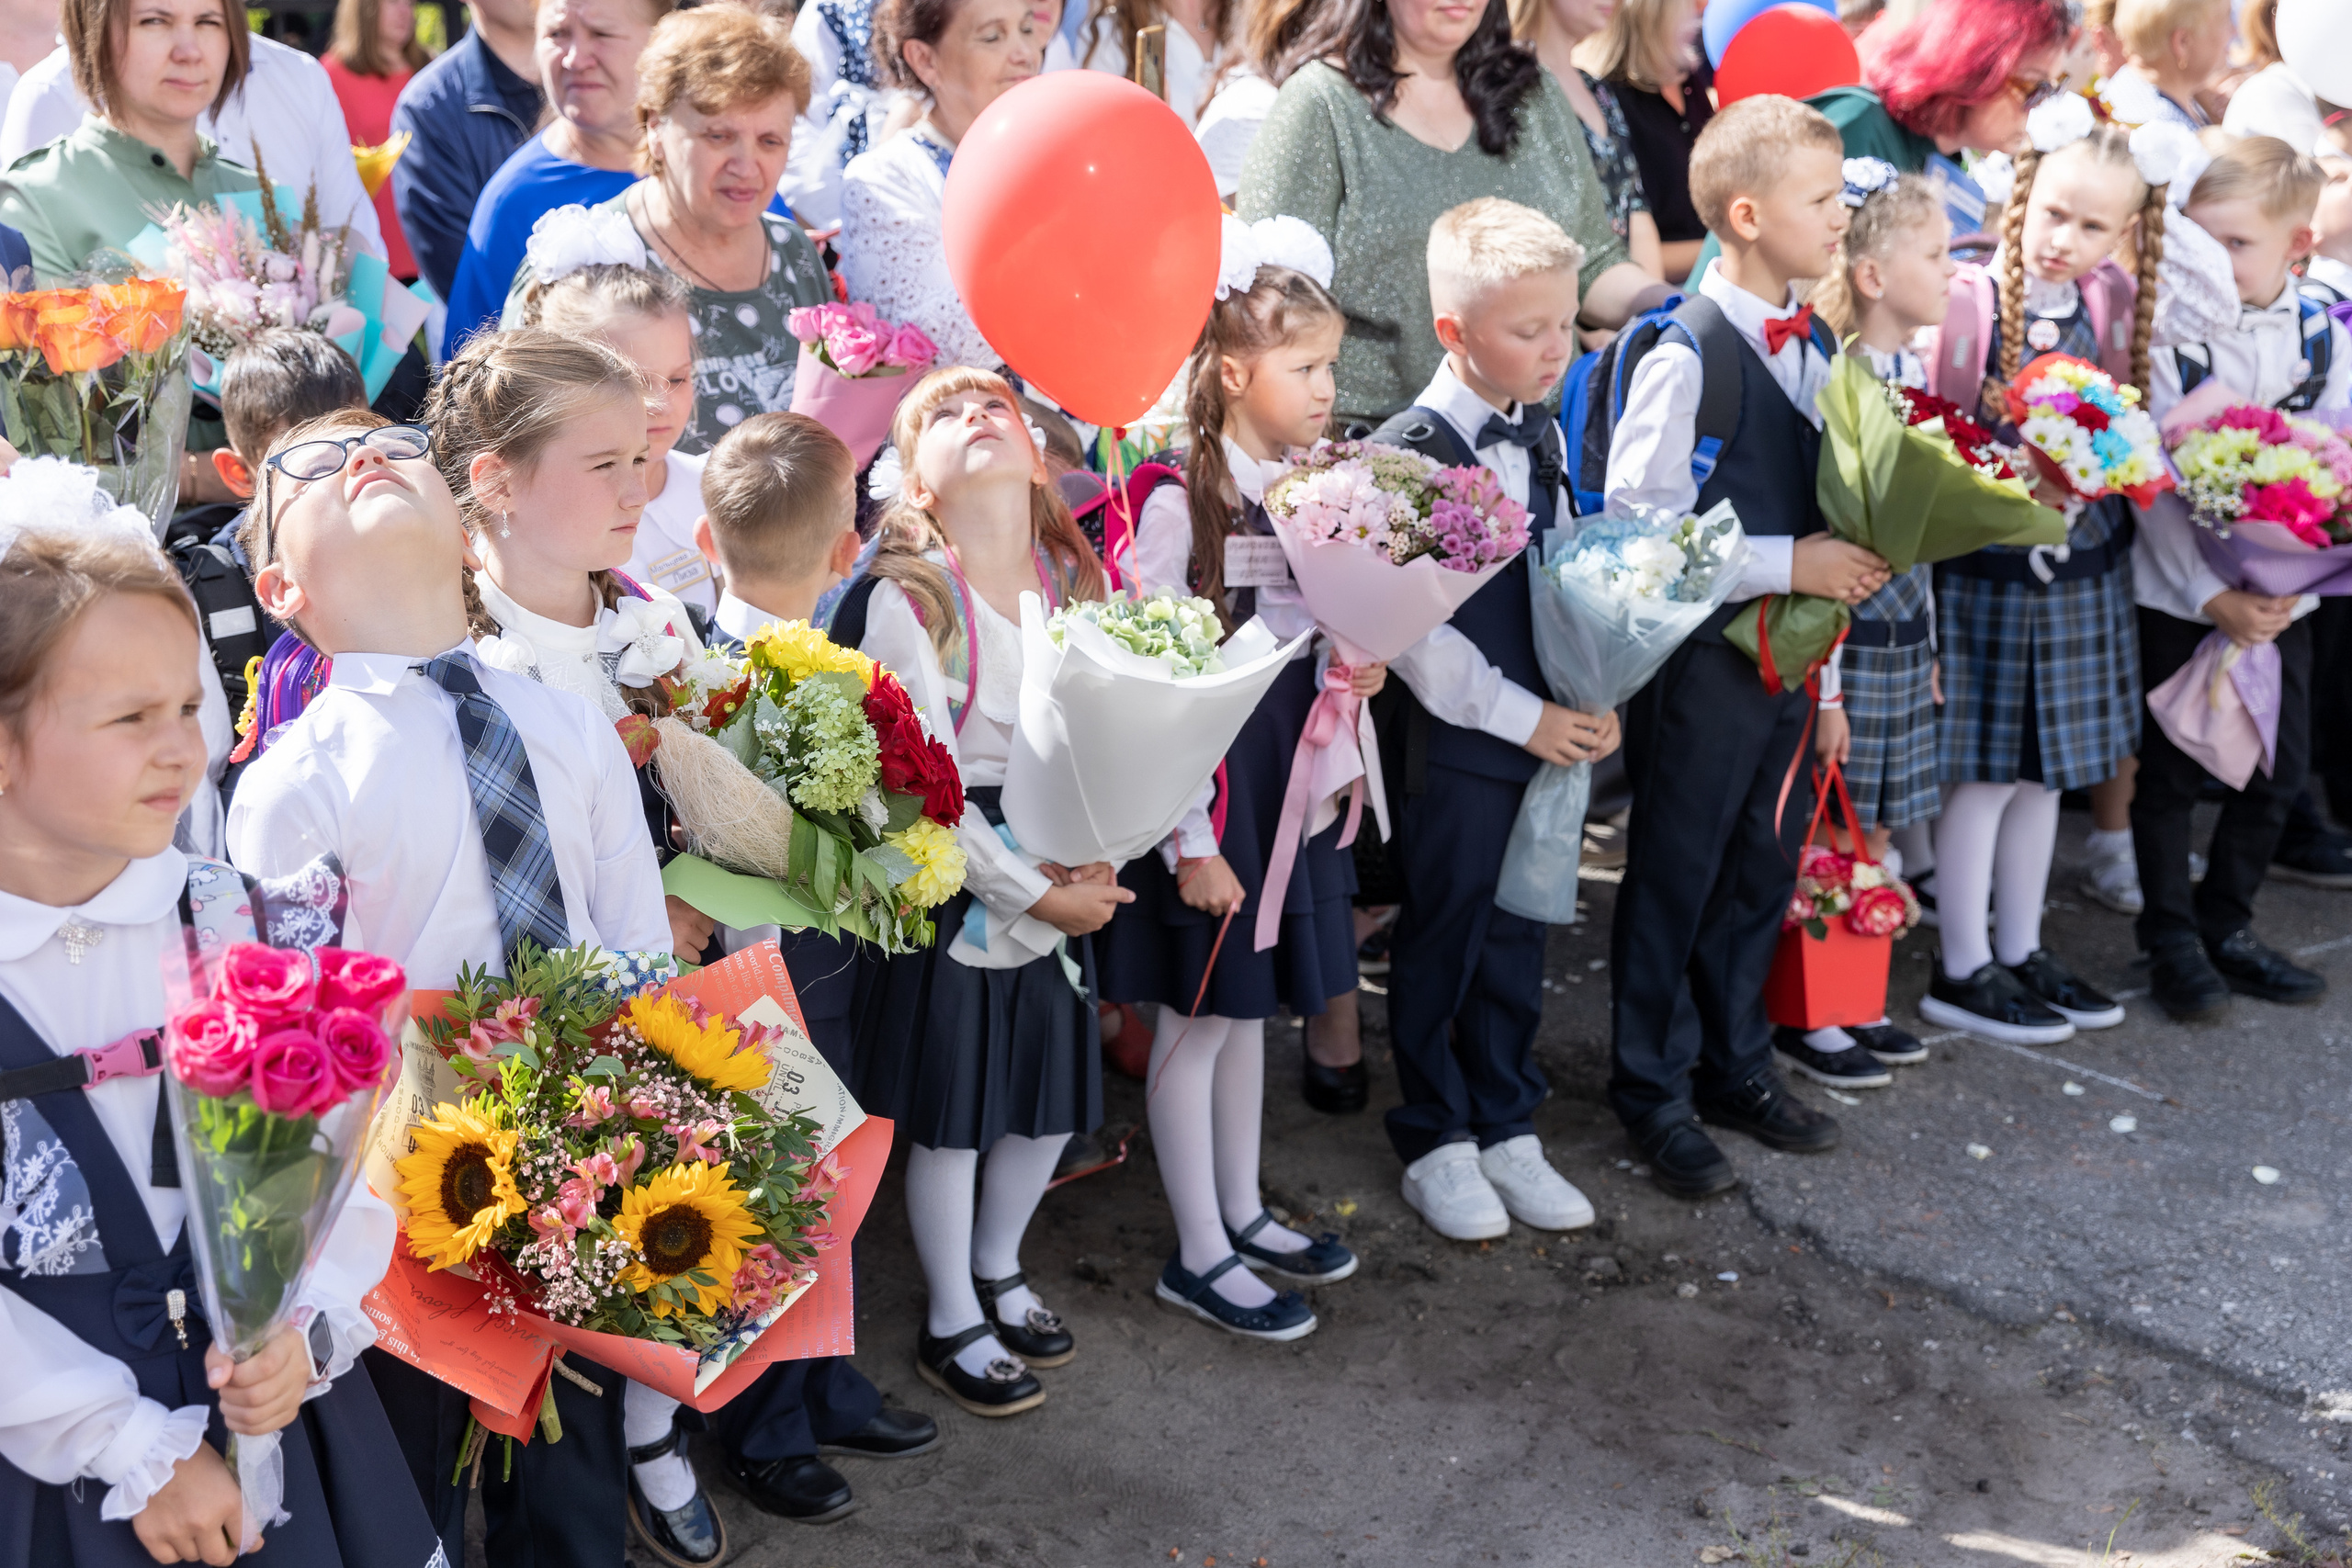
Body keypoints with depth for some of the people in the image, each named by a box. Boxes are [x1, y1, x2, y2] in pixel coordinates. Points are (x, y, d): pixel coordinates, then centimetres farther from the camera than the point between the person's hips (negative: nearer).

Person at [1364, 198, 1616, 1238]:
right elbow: (1411, 628, -18)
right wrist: (1522, 717, -16)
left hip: (1546, 733, 6)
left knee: (1517, 936, 14)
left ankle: (1507, 1129, 28)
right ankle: (1435, 1142, 22)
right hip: (1450, 738, -6)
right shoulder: (1407, 454, -15)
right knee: (1442, 938, 6)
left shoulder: (1543, 439, 8)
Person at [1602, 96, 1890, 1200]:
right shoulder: (1686, 355, -19)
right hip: (1702, 662, -8)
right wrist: (1791, 565, -21)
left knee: (1762, 870, 18)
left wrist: (1848, 566, 6)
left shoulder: (1814, 344, 7)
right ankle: (1655, 1094, 22)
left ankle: (1734, 1066, 35)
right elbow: (1638, 531, -23)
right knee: (1675, 876, 7)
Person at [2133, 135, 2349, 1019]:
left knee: (2277, 771, 10)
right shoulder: (2169, 336, -10)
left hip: (2280, 594, 4)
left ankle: (2227, 923, 28)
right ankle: (2172, 939, 19)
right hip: (2179, 592, -3)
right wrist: (2212, 596, -18)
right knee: (2170, 773, 3)